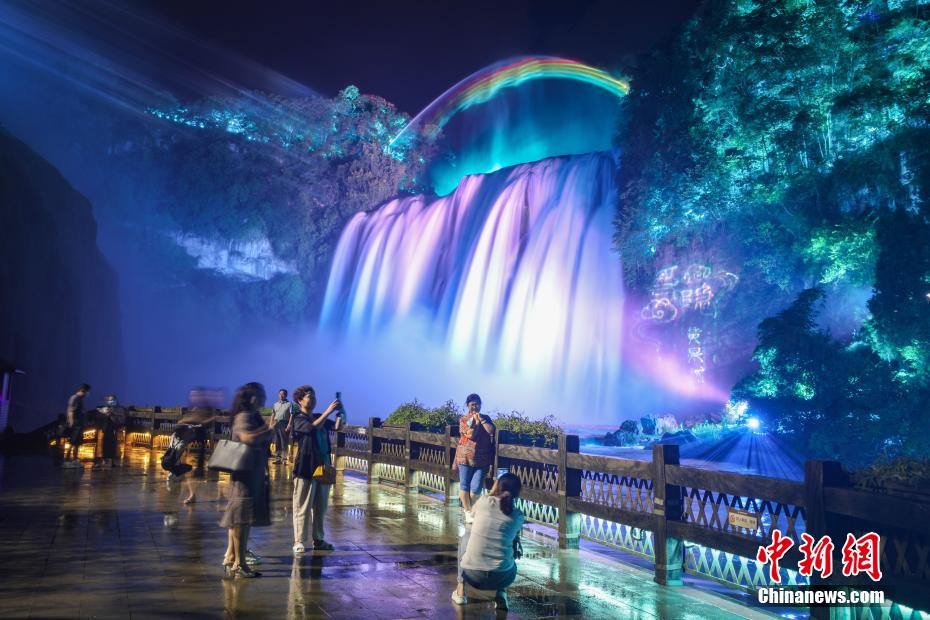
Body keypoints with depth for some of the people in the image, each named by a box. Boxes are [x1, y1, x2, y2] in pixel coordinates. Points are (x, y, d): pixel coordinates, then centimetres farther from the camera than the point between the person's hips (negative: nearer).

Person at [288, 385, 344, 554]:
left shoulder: (319, 417, 14)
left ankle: (318, 540, 18)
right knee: (302, 506, -3)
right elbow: (313, 427, -23)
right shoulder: (297, 419, -5)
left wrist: (339, 412, -8)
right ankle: (299, 541, 2)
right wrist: (328, 411, -24)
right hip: (305, 468, -6)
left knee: (320, 506, 10)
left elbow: (337, 427, 8)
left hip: (322, 466, 6)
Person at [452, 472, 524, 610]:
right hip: (502, 578, 1)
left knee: (466, 535, 28)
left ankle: (460, 591, 25)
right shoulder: (518, 516, 3)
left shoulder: (484, 501, 0)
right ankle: (501, 593, 11)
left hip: (472, 576, -1)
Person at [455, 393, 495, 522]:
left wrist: (481, 419, -7)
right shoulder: (464, 419, -1)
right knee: (464, 486, 4)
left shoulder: (485, 418, 10)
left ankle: (471, 510, 19)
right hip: (465, 458, -2)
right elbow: (471, 434, -16)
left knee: (476, 488, -1)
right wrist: (476, 421, -7)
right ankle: (467, 512, 16)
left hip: (482, 459, 2)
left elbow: (491, 431, -9)